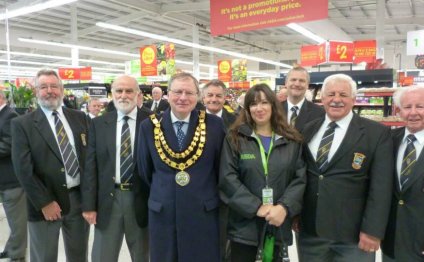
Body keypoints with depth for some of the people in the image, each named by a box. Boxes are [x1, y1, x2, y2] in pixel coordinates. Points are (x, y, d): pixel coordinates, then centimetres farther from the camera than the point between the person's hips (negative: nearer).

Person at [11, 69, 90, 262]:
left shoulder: (81, 118, 5)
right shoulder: (22, 124, -5)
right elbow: (23, 169, -10)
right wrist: (45, 203, -14)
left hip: (80, 198, 3)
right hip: (44, 203, -3)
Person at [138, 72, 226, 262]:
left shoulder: (214, 124, -5)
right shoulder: (149, 126, -2)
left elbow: (220, 166, 5)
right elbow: (145, 170, 9)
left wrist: (205, 195, 9)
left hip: (204, 212, -1)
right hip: (162, 212, 1)